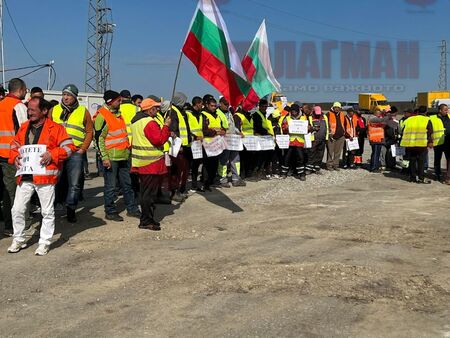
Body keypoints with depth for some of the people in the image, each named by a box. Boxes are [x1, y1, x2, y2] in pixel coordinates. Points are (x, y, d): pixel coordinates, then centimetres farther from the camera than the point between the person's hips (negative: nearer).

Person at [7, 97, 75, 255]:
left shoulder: (55, 128, -5)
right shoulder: (24, 127, 12)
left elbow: (69, 146, -7)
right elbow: (14, 145, 20)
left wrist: (52, 155, -20)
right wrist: (15, 157, 0)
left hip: (45, 176, -5)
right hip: (25, 176, 5)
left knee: (47, 212, 4)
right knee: (17, 209, 9)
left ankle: (44, 242, 17)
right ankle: (19, 240, 25)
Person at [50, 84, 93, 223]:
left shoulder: (83, 111, 5)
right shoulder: (54, 110, 10)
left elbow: (89, 132, 5)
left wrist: (83, 149, -4)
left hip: (76, 153, -1)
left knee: (74, 184, 2)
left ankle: (71, 210, 12)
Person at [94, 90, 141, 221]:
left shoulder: (117, 113, 14)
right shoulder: (101, 116, -12)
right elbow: (99, 138, -15)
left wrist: (128, 149, 22)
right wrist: (104, 157, -19)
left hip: (123, 156, 8)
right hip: (111, 158, -8)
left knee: (127, 184, 14)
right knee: (110, 186, 1)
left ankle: (132, 209, 22)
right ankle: (110, 212, 11)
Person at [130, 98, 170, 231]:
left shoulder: (136, 120, 13)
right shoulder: (150, 123, -18)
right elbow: (160, 140, -22)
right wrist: (166, 126, -14)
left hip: (141, 162, 10)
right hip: (152, 162, -10)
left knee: (145, 191, 16)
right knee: (150, 193, -4)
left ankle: (147, 218, 24)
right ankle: (146, 221, 1)